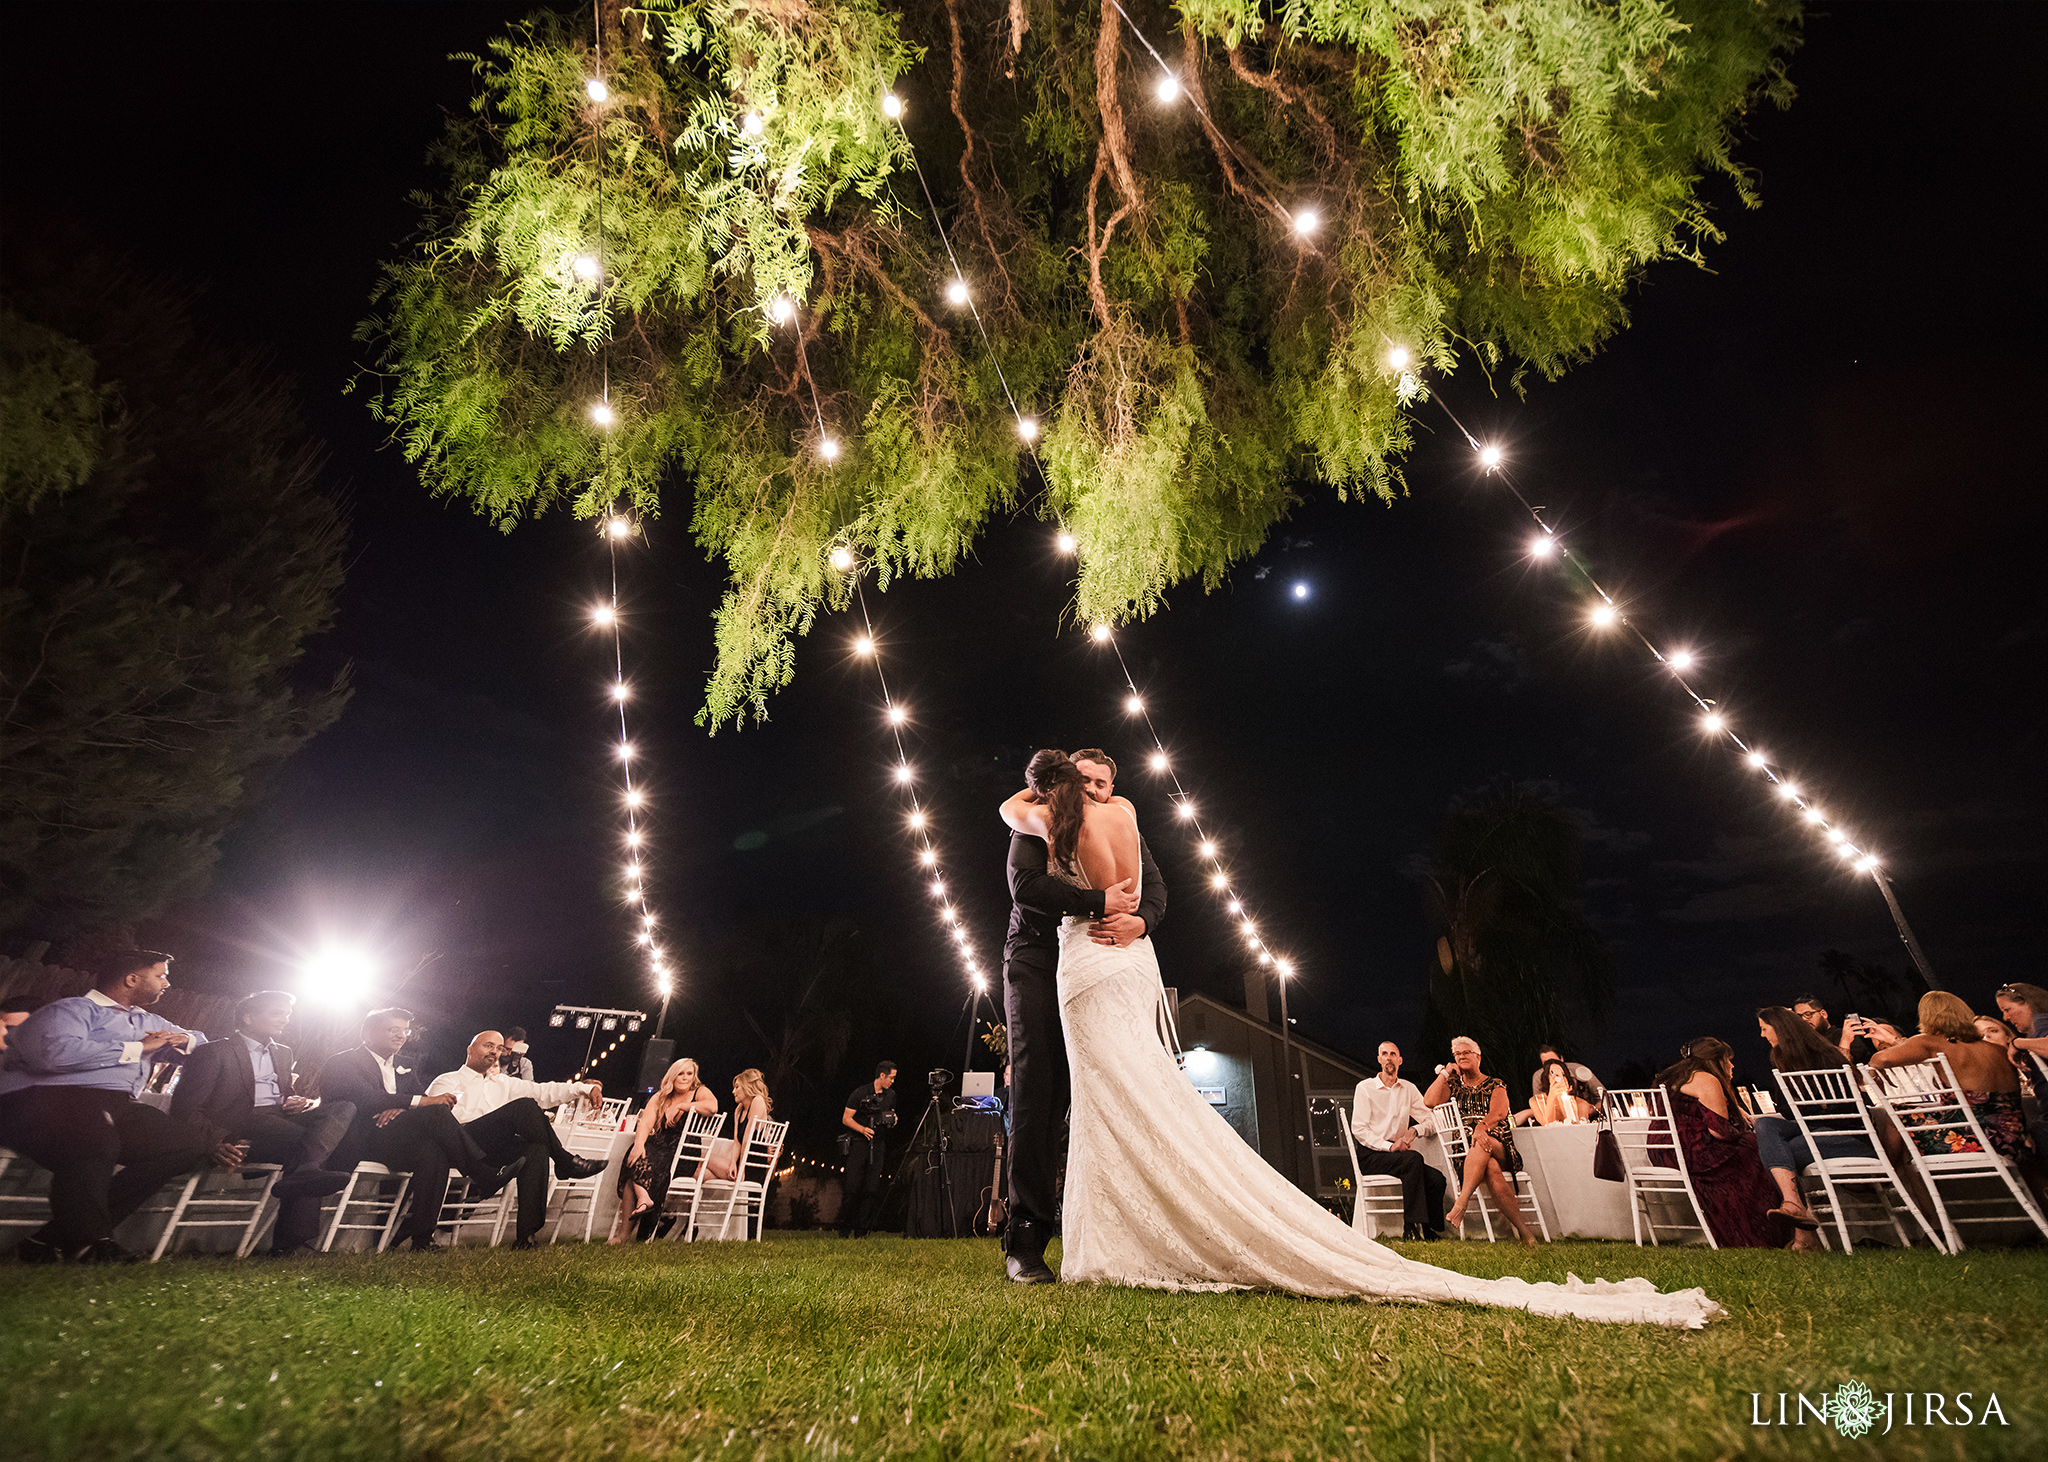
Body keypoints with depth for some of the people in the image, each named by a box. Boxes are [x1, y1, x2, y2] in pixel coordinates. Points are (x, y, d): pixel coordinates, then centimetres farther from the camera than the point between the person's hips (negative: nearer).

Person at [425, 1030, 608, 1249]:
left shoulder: (502, 1083, 32)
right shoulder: (447, 1081, 17)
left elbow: (542, 1091, 18)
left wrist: (583, 1088, 4)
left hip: (495, 1152, 5)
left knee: (537, 1149, -30)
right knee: (524, 1107, -27)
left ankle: (525, 1235, -35)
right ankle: (564, 1162, -15)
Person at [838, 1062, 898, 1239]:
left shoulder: (890, 1096, 11)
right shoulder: (860, 1093, -5)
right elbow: (846, 1118, -4)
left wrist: (892, 1120, 1)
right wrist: (863, 1129, -19)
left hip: (878, 1144, 4)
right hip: (858, 1143, -4)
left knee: (872, 1189, -1)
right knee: (853, 1188, -6)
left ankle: (861, 1231, 8)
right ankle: (844, 1230, 10)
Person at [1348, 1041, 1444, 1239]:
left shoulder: (1409, 1089, 15)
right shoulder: (1365, 1088, 1)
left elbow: (1431, 1121, 11)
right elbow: (1358, 1129, -6)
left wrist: (1415, 1130, -11)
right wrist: (1389, 1146, -18)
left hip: (1398, 1155, 5)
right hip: (1371, 1156, -4)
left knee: (1436, 1178, -23)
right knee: (1414, 1158, -32)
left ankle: (1429, 1231, -9)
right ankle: (1411, 1227, -29)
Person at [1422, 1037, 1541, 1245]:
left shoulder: (1495, 1085, 17)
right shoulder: (1454, 1085, 22)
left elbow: (1499, 1113, -5)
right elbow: (1430, 1101, 2)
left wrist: (1482, 1125, -27)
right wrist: (1446, 1073, 8)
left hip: (1499, 1147, -1)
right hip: (1466, 1151, 1)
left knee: (1482, 1144, -39)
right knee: (1492, 1170, -35)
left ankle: (1460, 1205, -46)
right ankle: (1524, 1231, -33)